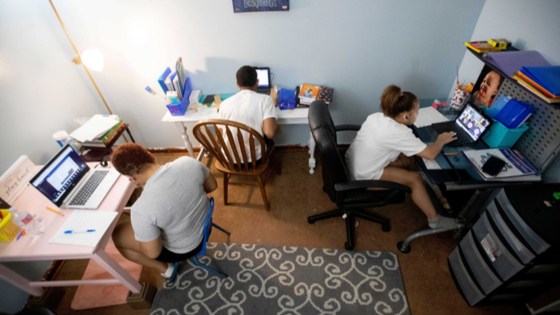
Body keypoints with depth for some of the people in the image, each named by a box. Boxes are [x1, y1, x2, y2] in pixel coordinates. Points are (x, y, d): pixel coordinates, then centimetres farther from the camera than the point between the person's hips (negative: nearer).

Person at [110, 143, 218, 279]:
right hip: (205, 221, 6)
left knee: (117, 234, 14)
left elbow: (152, 253, -19)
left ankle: (165, 268, 28)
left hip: (184, 249, -5)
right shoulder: (188, 162, -23)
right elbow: (212, 186, -5)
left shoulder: (142, 209, -34)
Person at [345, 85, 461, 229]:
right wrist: (441, 140, 2)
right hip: (363, 178, -8)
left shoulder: (376, 116, -2)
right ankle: (434, 220, 16)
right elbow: (431, 154, -19)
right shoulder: (400, 133, -25)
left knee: (406, 162, 12)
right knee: (415, 179, -1)